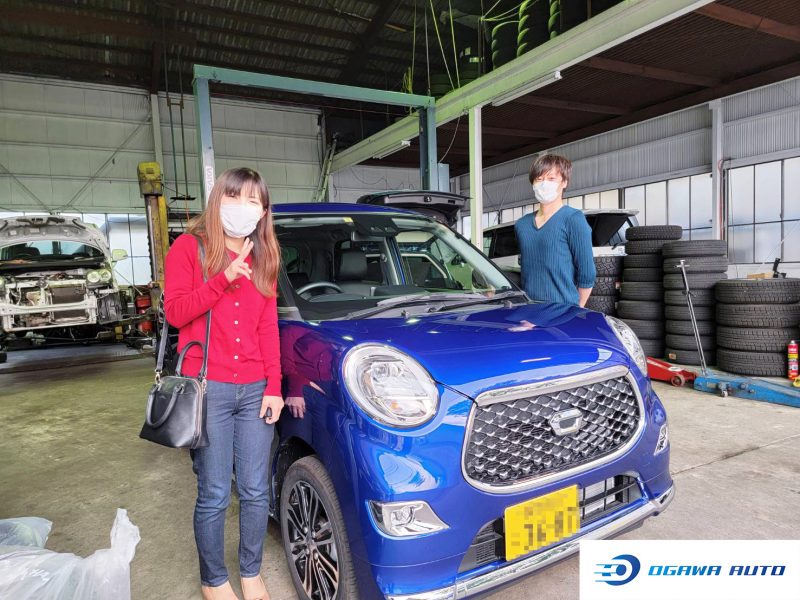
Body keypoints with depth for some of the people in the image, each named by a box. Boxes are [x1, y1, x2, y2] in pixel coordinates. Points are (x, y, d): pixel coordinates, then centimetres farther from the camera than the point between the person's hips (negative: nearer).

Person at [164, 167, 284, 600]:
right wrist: (225, 278, -19)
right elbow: (175, 312, -7)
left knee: (256, 492, 10)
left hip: (255, 390, 4)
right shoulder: (189, 247, 2)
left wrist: (274, 386, 2)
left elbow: (268, 327, 9)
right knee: (214, 496, 5)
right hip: (208, 389, -3)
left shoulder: (263, 258, 13)